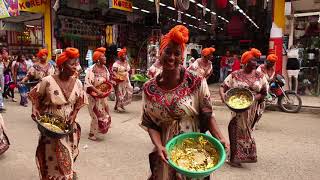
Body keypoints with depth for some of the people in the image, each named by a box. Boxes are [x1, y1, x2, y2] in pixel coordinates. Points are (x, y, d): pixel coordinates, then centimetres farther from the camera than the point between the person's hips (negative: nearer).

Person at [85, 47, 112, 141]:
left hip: (103, 95, 8)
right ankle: (92, 134, 14)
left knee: (104, 114, 18)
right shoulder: (91, 69, -20)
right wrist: (97, 91, -32)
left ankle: (99, 129, 40)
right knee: (96, 115, -2)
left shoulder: (105, 68, 4)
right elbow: (87, 84, -26)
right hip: (95, 96, -8)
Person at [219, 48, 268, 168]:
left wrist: (254, 97, -16)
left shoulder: (260, 76, 3)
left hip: (252, 109, 2)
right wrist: (222, 94, -28)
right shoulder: (235, 75, -4)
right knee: (237, 131, 3)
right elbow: (223, 86, -6)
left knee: (246, 130, 11)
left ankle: (237, 157, 26)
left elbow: (264, 93, 3)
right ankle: (234, 157, 16)